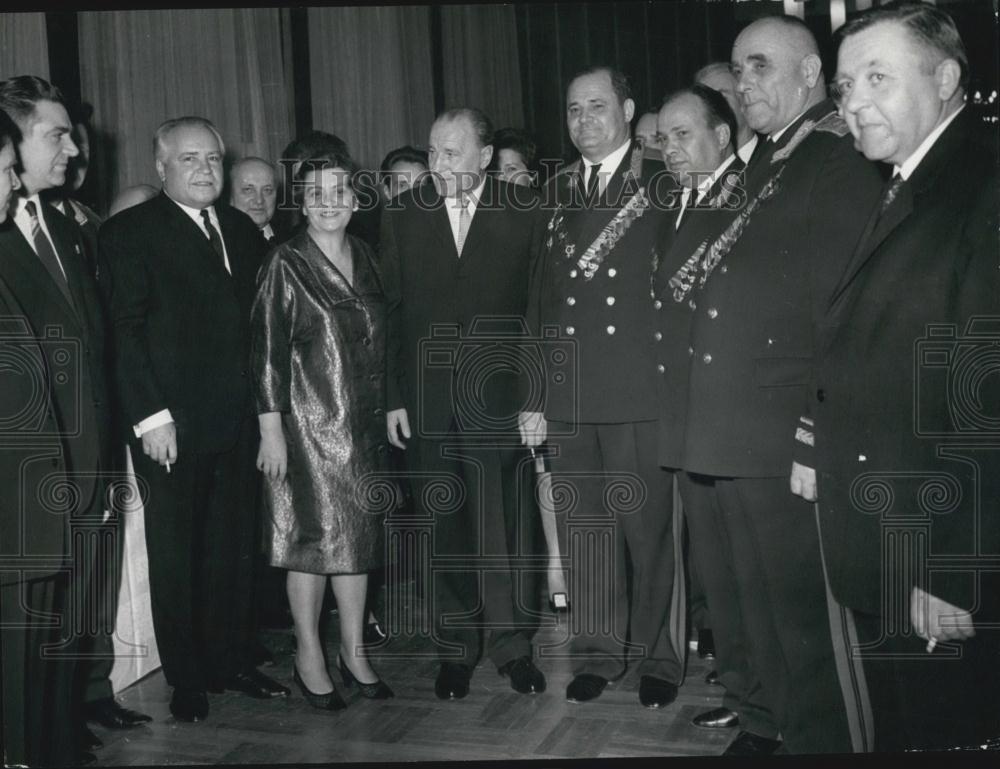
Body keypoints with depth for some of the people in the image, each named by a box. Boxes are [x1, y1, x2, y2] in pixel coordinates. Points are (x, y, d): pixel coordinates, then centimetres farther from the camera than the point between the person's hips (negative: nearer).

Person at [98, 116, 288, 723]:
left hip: (240, 422, 5)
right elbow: (126, 331, -9)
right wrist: (150, 416, -15)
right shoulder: (129, 233, -3)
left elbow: (260, 320, 13)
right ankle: (187, 678, 19)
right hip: (173, 425, -5)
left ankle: (233, 662, 27)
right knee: (177, 554, 7)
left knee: (236, 548, 13)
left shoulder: (243, 230, 13)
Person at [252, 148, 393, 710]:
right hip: (309, 421, -5)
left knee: (360, 535, 10)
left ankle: (354, 650, 22)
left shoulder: (365, 257, 9)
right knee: (314, 534, 1)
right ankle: (309, 655, 15)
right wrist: (272, 429, -15)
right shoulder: (287, 264, -8)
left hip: (364, 422, 5)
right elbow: (267, 351, -11)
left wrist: (386, 409, 10)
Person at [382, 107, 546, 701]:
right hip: (427, 399, 2)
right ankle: (456, 649, 21)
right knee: (443, 529, 9)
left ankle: (512, 642, 18)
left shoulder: (524, 213, 0)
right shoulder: (403, 215, 6)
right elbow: (389, 310, 7)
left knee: (505, 524, 0)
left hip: (498, 395, -2)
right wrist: (393, 396, 2)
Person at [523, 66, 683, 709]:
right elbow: (540, 298, 13)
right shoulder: (556, 193, 14)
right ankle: (597, 653, 23)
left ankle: (660, 656, 18)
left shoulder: (665, 186, 2)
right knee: (583, 533, 9)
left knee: (651, 530, 2)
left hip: (642, 392, -4)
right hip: (567, 396, 4)